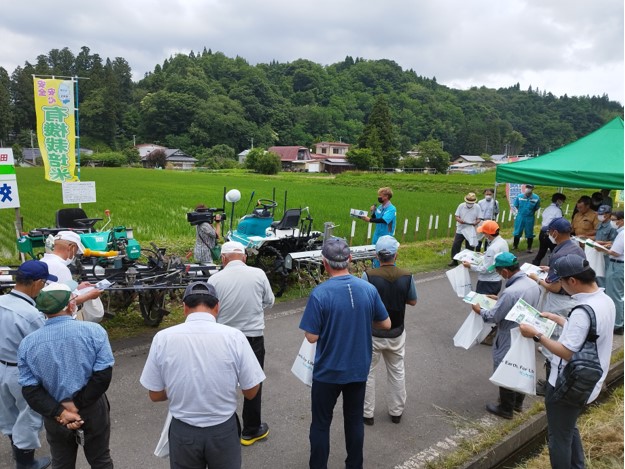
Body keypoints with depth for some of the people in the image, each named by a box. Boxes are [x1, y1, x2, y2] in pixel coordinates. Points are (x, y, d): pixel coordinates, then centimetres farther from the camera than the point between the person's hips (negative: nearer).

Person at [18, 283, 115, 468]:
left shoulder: (28, 343, -9)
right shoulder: (93, 330, -17)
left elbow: (30, 389, -11)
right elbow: (103, 375, -19)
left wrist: (59, 412, -13)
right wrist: (78, 403, -13)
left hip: (55, 416, 2)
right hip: (93, 410, -1)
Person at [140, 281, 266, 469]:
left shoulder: (163, 338, -13)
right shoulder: (234, 336, -17)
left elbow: (155, 395, -4)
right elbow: (251, 392, -8)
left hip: (183, 431, 1)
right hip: (223, 430, 0)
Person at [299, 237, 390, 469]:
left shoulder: (320, 294, -22)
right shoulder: (369, 289, -10)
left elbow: (312, 337, -18)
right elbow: (386, 324, 1)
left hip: (328, 371, -3)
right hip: (358, 369, 4)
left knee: (320, 424, 15)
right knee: (355, 421, 21)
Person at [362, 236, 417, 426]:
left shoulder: (368, 276, -21)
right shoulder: (407, 276, -12)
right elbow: (413, 301, 1)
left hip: (373, 334, -3)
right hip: (396, 333, 3)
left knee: (367, 373, 14)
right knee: (397, 373, 21)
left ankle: (367, 413, 24)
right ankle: (396, 412, 34)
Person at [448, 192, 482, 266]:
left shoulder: (477, 207, -2)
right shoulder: (461, 206, -1)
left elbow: (479, 218, -1)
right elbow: (456, 217, 0)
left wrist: (475, 223, -22)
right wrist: (460, 220, -22)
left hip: (471, 231, 0)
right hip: (460, 230, 1)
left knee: (470, 247, 7)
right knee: (455, 245, -3)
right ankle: (454, 260, 8)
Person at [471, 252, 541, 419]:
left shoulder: (510, 292, -33)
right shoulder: (533, 284, -6)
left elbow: (493, 317, -23)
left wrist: (479, 310, -5)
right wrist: (499, 300, 11)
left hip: (509, 341, -8)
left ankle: (506, 409, 26)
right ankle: (518, 403, 41)